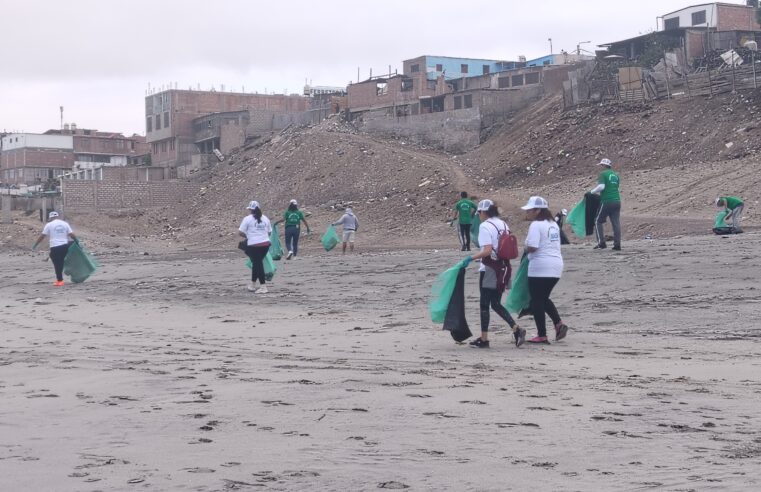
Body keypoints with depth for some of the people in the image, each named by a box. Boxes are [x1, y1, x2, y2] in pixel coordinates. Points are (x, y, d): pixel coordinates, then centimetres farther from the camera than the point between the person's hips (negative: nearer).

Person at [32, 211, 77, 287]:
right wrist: (77, 241, 17)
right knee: (61, 263, 16)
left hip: (55, 247, -4)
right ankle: (59, 278, 21)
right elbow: (71, 234, 4)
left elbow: (42, 236, 0)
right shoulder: (65, 223, 10)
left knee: (57, 264, 1)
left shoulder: (49, 225, 1)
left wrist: (35, 245, 8)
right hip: (64, 246, 4)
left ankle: (60, 280, 1)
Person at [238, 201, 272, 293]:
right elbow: (269, 232, 16)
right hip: (265, 243, 5)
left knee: (257, 264, -1)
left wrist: (247, 236, 13)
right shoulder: (265, 218, 13)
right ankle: (252, 285, 27)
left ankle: (263, 286, -7)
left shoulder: (248, 219, -3)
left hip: (254, 245, -5)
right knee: (257, 263, 17)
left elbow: (240, 232, -5)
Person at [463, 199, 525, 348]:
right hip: (503, 268, 7)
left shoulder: (485, 226, -13)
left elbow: (487, 250, -23)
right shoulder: (503, 224, 10)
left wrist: (471, 258, -16)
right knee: (496, 304, 14)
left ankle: (484, 339, 8)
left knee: (484, 304, 3)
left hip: (489, 270, -7)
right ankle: (516, 329, 0)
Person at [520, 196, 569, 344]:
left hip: (540, 267, -9)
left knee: (537, 300, 1)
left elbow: (532, 247, -21)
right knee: (544, 298, 21)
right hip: (556, 266, 9)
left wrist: (526, 249, -1)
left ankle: (542, 335, 2)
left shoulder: (536, 225, -13)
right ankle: (559, 323, 4)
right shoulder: (553, 224, 15)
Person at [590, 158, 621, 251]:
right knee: (616, 223, 5)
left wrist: (592, 191, -2)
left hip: (606, 201, -6)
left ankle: (601, 243, 2)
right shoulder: (616, 175, 15)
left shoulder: (603, 174, -5)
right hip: (617, 200, 6)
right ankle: (617, 244, 2)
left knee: (598, 221, 8)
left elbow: (601, 186, -18)